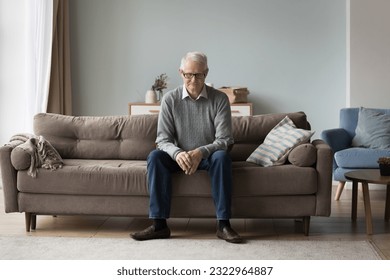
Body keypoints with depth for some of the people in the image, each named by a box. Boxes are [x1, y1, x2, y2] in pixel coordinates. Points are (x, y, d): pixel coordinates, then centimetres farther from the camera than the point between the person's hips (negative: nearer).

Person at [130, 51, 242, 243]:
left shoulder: (219, 99, -9)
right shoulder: (170, 99, -5)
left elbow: (224, 140, -14)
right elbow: (163, 140, -9)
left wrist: (200, 152, -33)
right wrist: (177, 154, -32)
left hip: (208, 156, -1)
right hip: (179, 157, 2)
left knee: (222, 157, -34)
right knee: (155, 157, -28)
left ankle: (223, 224, -32)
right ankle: (159, 224, -28)